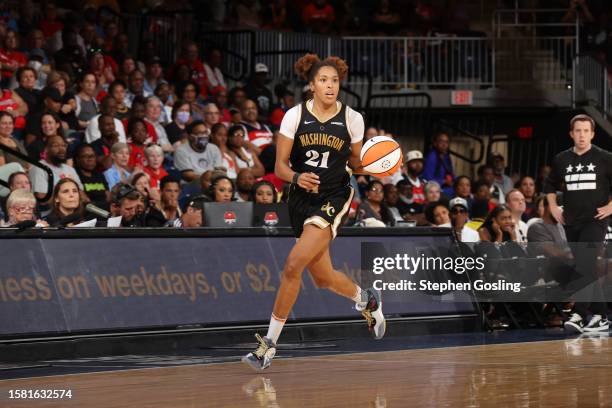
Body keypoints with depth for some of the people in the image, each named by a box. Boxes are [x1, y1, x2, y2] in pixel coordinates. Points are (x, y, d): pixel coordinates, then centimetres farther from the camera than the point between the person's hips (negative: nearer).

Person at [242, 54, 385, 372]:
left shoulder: (352, 119, -4)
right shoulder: (295, 116, -3)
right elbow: (280, 166, -4)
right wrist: (297, 178, -25)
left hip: (333, 198, -3)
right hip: (301, 201, 3)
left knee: (293, 265, -20)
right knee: (323, 279, 12)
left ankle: (270, 342, -12)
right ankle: (366, 300, 46)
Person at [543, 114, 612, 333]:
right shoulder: (562, 159, 8)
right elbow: (550, 185, 24)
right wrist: (553, 207, 13)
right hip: (571, 221, 5)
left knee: (584, 265, -20)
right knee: (587, 269, 10)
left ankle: (578, 315, -24)